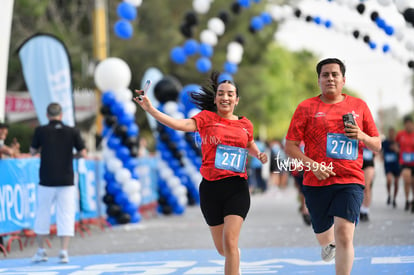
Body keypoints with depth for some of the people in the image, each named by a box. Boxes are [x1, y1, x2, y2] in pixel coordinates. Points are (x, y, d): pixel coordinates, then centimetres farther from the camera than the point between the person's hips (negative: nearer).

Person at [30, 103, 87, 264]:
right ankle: (63, 252, -5)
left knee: (42, 214, 12)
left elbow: (33, 152, 8)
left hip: (46, 181, 0)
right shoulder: (72, 132, -2)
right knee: (65, 216, 2)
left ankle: (41, 251, 18)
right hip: (66, 181, 0)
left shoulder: (41, 131, -4)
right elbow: (83, 154, 1)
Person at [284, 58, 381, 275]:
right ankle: (329, 244, 54)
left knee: (344, 234, -17)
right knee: (323, 236, 15)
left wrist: (362, 136, -8)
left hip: (350, 181, -1)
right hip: (316, 183, 1)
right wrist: (313, 165, -14)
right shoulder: (307, 107, 4)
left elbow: (377, 146, 14)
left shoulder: (359, 106, 9)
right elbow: (290, 146, 1)